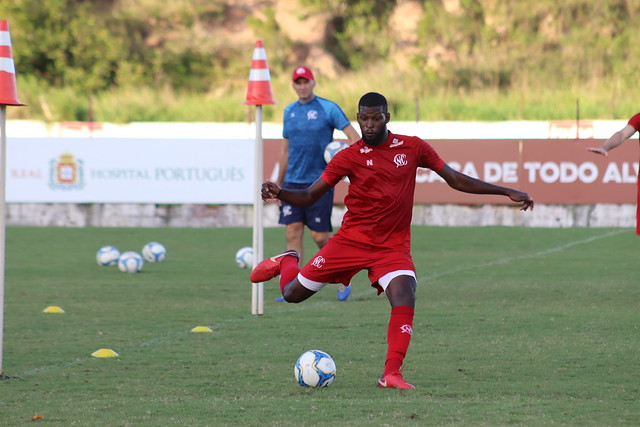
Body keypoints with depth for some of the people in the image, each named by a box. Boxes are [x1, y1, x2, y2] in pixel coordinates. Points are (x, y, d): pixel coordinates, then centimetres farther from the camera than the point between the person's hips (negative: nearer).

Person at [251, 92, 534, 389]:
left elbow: (456, 180, 7)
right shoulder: (350, 157, -4)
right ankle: (287, 262, 38)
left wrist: (508, 192, 4)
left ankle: (391, 375, -21)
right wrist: (279, 194, -23)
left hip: (393, 247, 0)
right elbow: (309, 197, -2)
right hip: (351, 240, 0)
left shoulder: (412, 148, 0)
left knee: (405, 302, -26)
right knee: (293, 293, 3)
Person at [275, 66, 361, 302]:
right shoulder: (289, 111, 12)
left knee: (319, 236, -5)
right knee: (292, 232, -4)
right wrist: (279, 184, 20)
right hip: (293, 183, 4)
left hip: (319, 182, -4)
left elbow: (353, 135, -5)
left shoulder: (328, 109, -3)